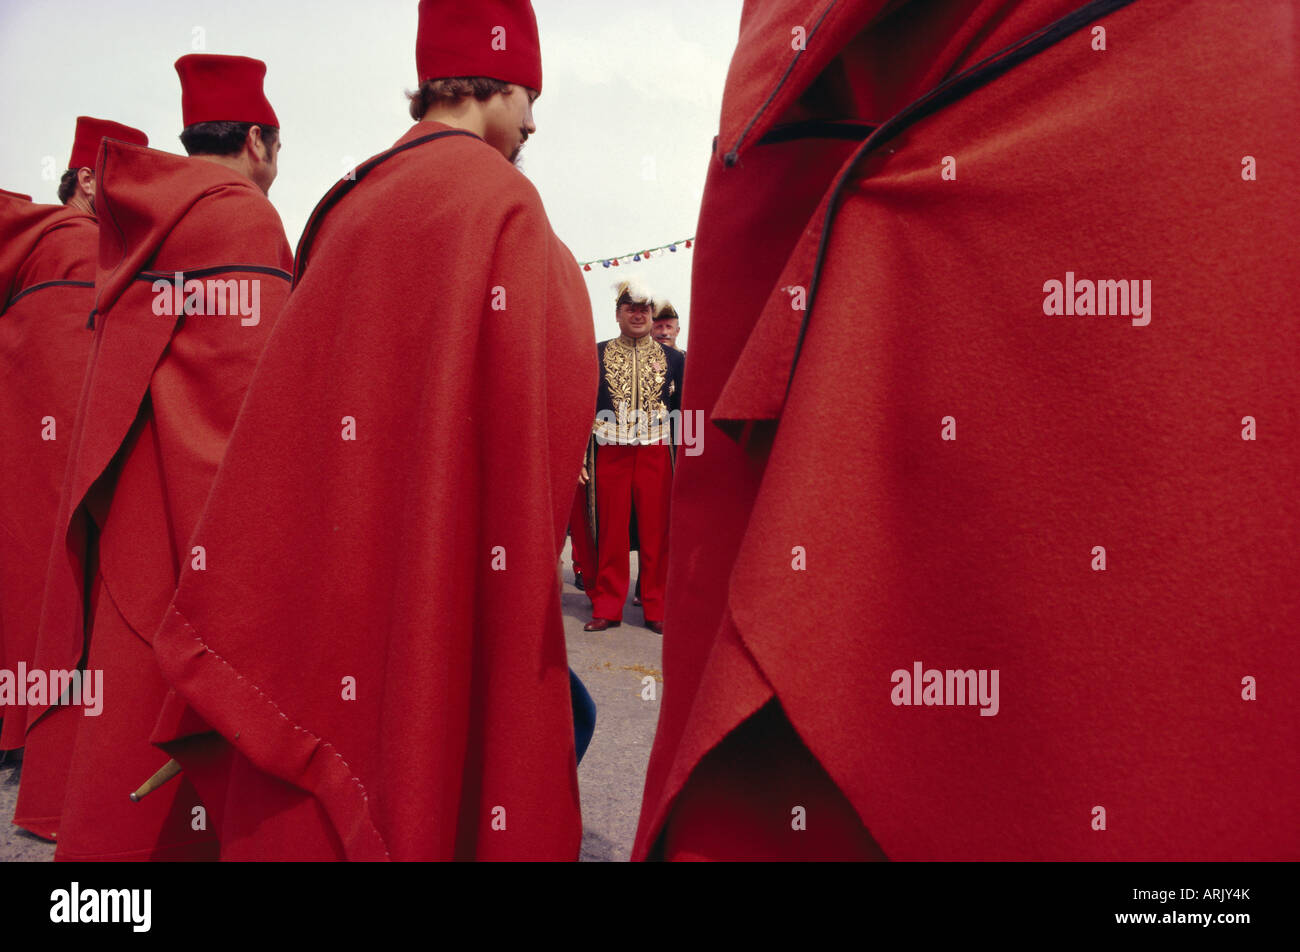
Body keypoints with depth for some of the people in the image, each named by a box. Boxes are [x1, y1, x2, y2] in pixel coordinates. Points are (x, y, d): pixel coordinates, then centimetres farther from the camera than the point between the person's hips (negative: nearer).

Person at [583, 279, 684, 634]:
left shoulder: (672, 358, 10)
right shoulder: (597, 354, 8)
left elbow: (682, 411, 11)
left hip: (656, 454, 0)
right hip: (610, 454, 0)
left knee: (656, 534, 2)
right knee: (611, 534, 3)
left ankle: (656, 609, 14)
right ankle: (608, 608, 14)